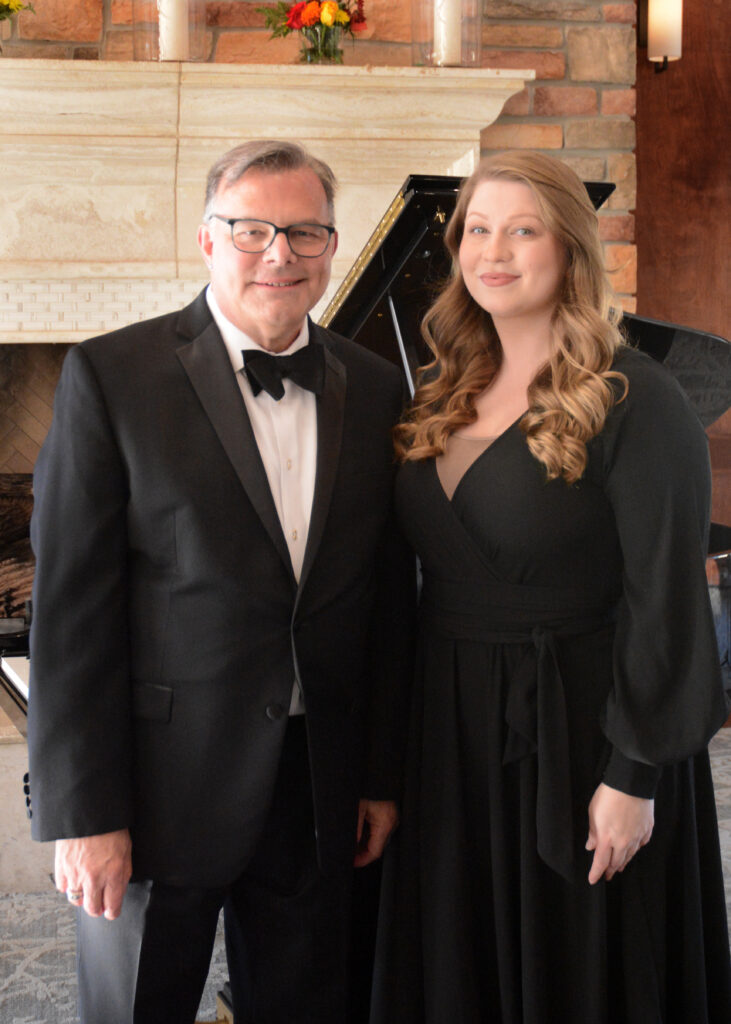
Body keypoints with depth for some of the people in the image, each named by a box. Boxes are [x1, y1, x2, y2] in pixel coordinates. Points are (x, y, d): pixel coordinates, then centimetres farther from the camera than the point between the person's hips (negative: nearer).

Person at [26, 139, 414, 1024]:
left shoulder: (373, 390, 5)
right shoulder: (112, 377, -8)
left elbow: (389, 599, 8)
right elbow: (70, 607, -11)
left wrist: (382, 775, 8)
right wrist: (83, 811, -13)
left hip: (318, 791, 4)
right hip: (160, 782, -3)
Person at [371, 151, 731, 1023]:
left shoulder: (634, 401, -14)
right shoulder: (441, 397, 6)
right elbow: (426, 563, 10)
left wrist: (634, 777, -18)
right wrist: (396, 750, 8)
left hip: (578, 724, -6)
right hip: (450, 729, 6)